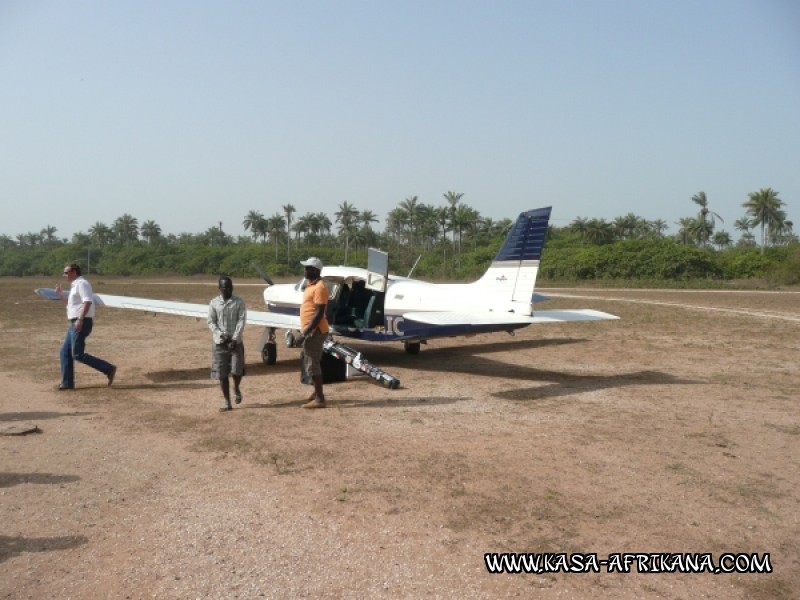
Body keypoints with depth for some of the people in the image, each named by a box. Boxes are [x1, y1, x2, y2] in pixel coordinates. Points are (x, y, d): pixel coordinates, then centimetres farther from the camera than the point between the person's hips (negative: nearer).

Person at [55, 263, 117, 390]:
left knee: (77, 354, -11)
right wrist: (60, 294, 22)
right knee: (65, 352, 11)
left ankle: (108, 369, -9)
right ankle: (67, 382, 16)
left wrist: (80, 320, -30)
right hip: (75, 324, 10)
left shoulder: (81, 283, -12)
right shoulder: (75, 285, 20)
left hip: (81, 323, -10)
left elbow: (88, 302, -25)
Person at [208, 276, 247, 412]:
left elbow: (241, 321, -5)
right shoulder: (214, 303, 3)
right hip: (219, 343, 1)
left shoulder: (239, 302, 1)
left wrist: (234, 339, -14)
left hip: (236, 342, -1)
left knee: (236, 371, -8)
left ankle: (236, 389, 25)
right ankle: (227, 402, 13)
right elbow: (211, 322, 1)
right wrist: (221, 335, -14)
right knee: (221, 374, 2)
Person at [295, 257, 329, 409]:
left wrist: (304, 334, -25)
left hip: (314, 331, -10)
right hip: (310, 331, 10)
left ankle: (320, 399, -3)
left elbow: (319, 313, -24)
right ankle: (317, 392, 32)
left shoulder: (319, 287, -18)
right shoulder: (311, 285, 14)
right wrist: (304, 332, 23)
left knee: (312, 364, -7)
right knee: (309, 362, 19)